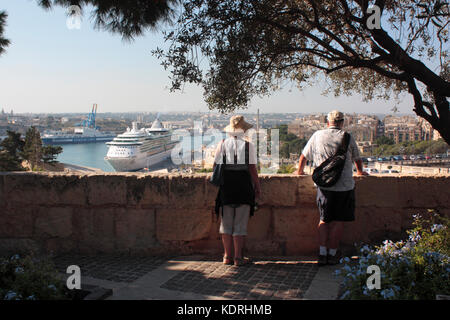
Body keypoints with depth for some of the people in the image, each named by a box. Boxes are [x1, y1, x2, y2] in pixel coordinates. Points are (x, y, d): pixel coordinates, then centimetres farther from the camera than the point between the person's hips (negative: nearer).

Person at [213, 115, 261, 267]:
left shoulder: (222, 144, 3)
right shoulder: (248, 145, -4)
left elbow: (216, 165, 3)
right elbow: (252, 168, -5)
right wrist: (258, 187, 4)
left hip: (226, 186, 2)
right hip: (244, 185, -2)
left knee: (226, 223, 12)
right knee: (240, 224, 5)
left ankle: (227, 256, 16)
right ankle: (238, 257, 8)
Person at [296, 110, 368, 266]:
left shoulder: (318, 135, 7)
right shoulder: (347, 137, 3)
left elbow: (304, 155, 16)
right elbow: (357, 158, 15)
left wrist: (300, 171, 34)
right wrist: (359, 171, 36)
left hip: (324, 185, 2)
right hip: (344, 186, -1)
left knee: (324, 220, 13)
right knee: (338, 221, 7)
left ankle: (322, 253, 7)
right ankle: (332, 254, 12)